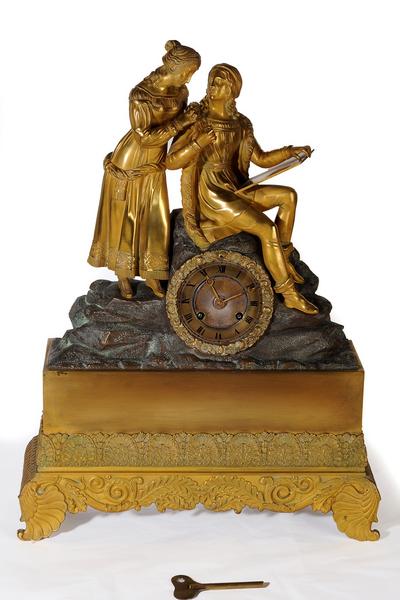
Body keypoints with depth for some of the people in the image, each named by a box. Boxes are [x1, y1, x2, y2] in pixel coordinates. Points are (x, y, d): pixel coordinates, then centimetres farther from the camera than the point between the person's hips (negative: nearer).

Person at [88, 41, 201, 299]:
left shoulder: (180, 91, -8)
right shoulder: (141, 95, -28)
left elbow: (178, 127, 5)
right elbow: (145, 137, -28)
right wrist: (181, 122, -31)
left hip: (155, 164, 5)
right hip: (130, 161, -5)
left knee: (154, 218, 8)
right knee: (125, 217, 8)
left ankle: (151, 273, 23)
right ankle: (123, 275, 23)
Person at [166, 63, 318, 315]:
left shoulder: (240, 124, 5)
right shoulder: (198, 122, -12)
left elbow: (261, 159, 10)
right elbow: (171, 162, -15)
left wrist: (291, 151, -3)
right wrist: (199, 143, -28)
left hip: (234, 189, 7)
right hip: (211, 196, -7)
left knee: (288, 195, 1)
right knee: (267, 228, -20)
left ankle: (283, 258, 9)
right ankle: (289, 294, -11)